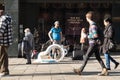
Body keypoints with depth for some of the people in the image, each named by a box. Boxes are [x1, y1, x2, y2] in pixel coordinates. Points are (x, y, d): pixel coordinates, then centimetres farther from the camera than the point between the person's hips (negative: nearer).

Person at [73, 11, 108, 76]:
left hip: (93, 44, -10)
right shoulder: (92, 24, 14)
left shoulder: (93, 25, -16)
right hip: (94, 44, 10)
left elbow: (96, 35, -24)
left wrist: (88, 36, -12)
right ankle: (104, 70, 6)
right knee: (98, 57, 8)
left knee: (87, 57, -2)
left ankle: (80, 70, 5)